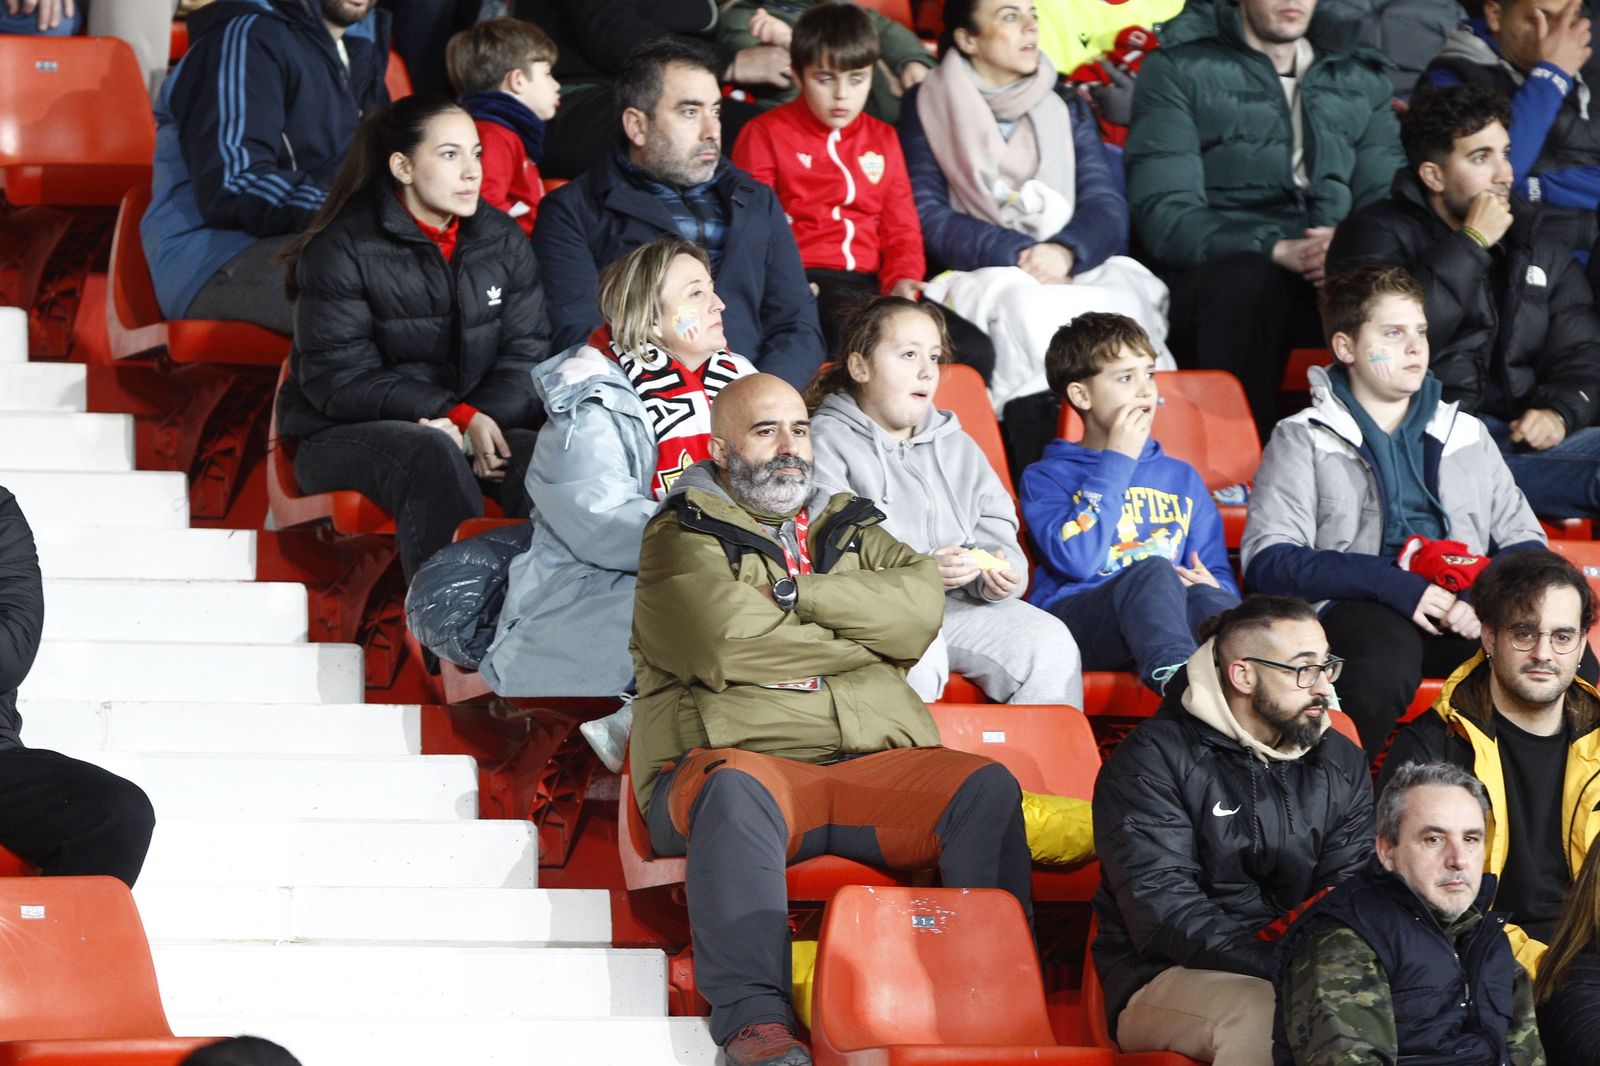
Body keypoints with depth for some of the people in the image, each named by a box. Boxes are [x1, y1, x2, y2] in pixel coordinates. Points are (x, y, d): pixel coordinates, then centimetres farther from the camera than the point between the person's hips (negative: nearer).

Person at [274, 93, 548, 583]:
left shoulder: (504, 242, 10)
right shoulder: (341, 249, -5)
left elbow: (526, 355, 5)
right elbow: (338, 381, -12)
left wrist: (479, 422, -18)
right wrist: (458, 417, -20)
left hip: (477, 427, 4)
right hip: (348, 435, -4)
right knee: (432, 453, -38)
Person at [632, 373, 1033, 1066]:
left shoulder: (848, 528, 27)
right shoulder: (682, 539, 11)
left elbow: (921, 604, 5)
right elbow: (726, 649, -9)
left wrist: (796, 594, -5)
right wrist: (867, 641, 3)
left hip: (875, 765, 5)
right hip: (745, 753, -4)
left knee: (987, 789, -22)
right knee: (736, 792, -39)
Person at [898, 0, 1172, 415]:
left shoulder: (1068, 109, 21)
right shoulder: (927, 108, 11)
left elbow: (1108, 209, 8)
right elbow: (927, 218, -1)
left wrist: (1065, 251, -16)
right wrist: (1018, 254, -15)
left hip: (1073, 274, 3)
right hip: (976, 280, -3)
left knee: (1122, 294, -32)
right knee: (1023, 301, -38)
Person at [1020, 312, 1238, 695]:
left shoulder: (1181, 477, 27)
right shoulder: (1046, 477, 13)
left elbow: (1220, 574, 22)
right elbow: (1077, 559, -8)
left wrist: (1214, 587, -5)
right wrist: (1117, 461, 0)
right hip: (1075, 617, -3)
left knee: (1206, 597, -33)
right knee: (1153, 570, -35)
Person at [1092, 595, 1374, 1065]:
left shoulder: (1341, 766, 14)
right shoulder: (1153, 758, -5)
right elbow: (1162, 910, -15)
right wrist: (1280, 968, -26)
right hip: (1164, 978, -4)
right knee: (1264, 1011, -37)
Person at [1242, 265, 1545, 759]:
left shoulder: (1467, 434, 27)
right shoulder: (1303, 439, 12)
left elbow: (1524, 542, 19)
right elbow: (1268, 561, -2)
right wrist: (1392, 583, -14)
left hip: (1466, 612, 3)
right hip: (1360, 608, -3)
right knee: (1384, 660, -40)